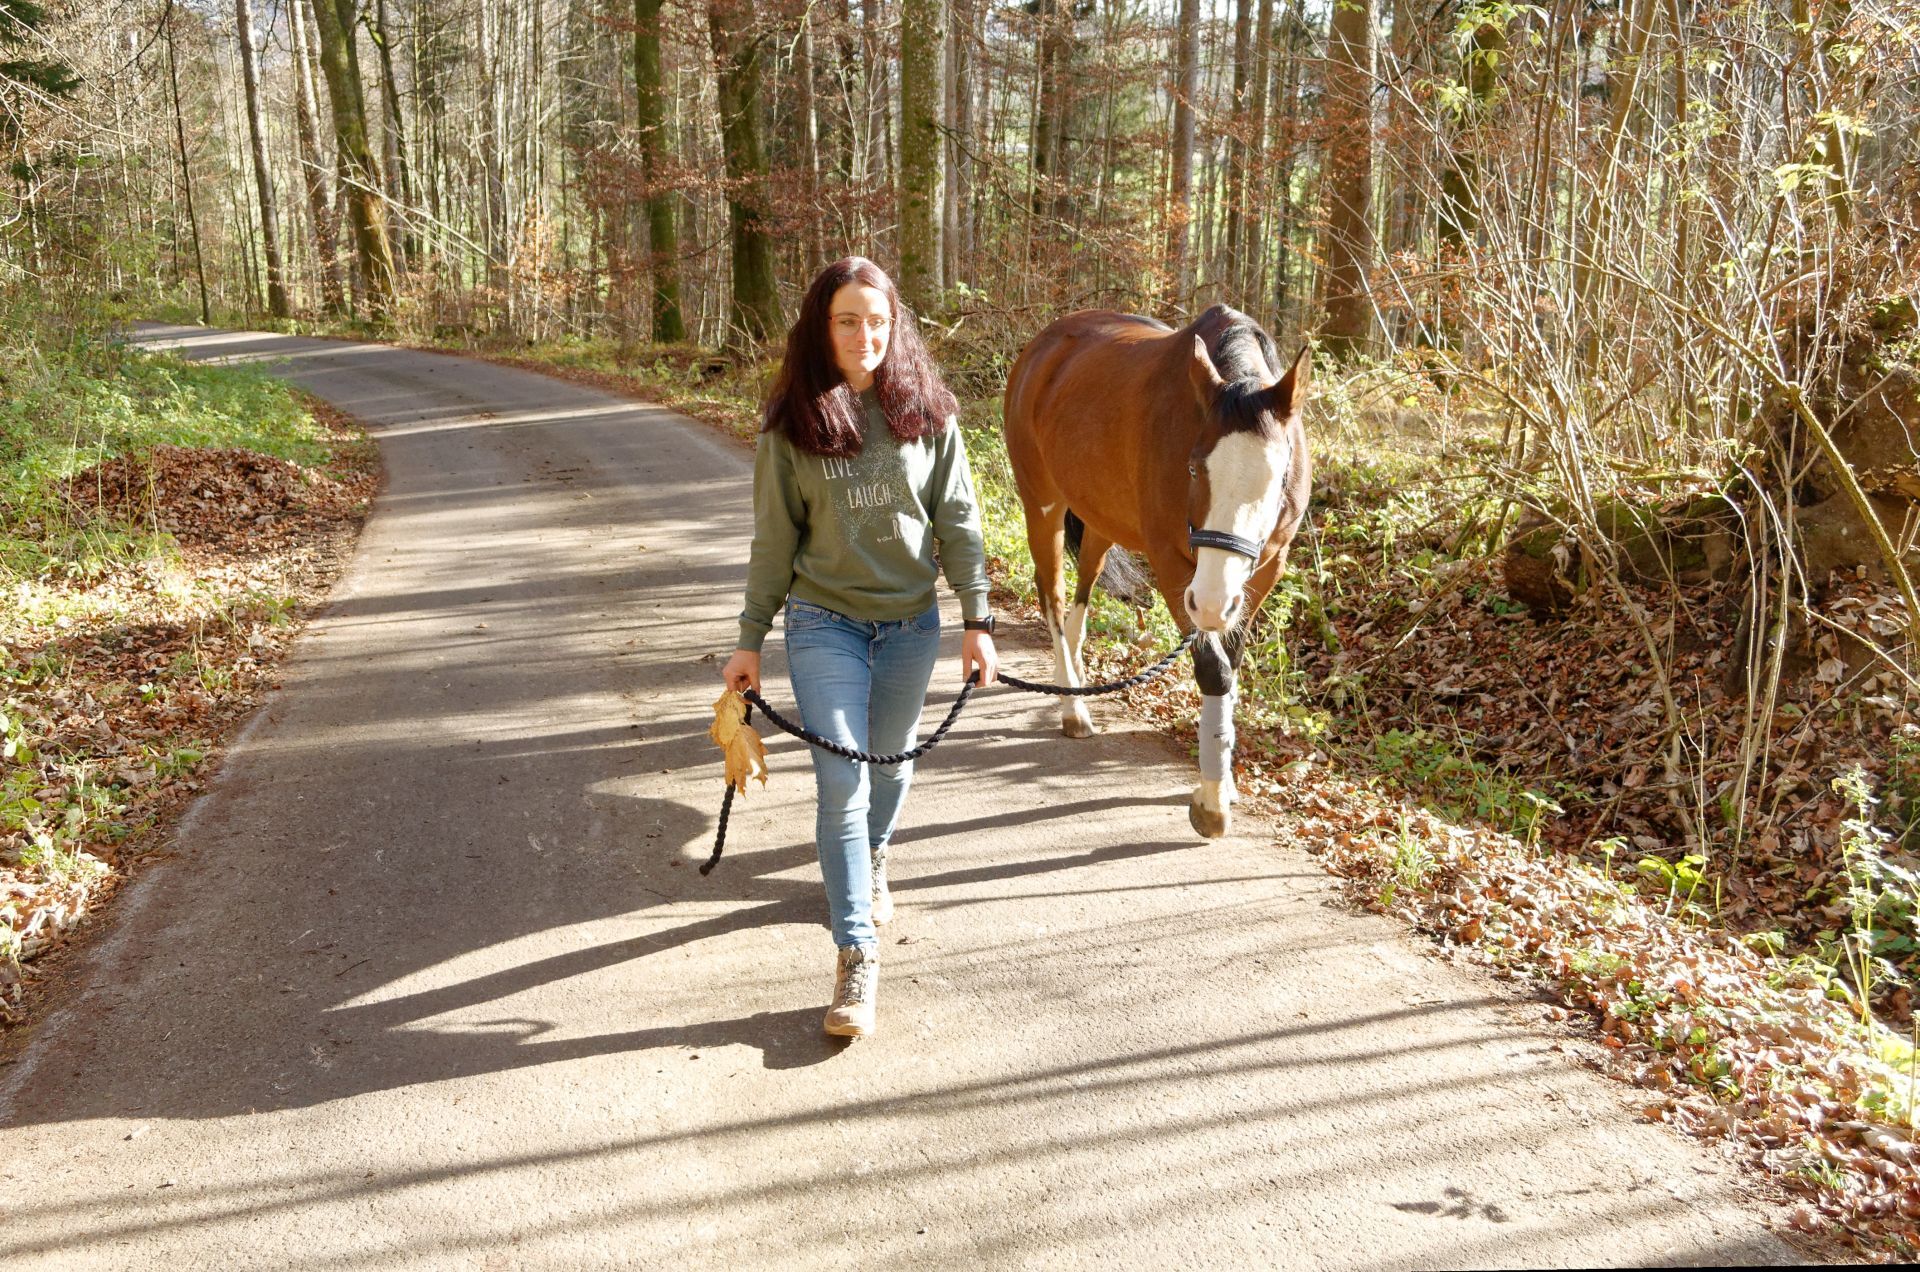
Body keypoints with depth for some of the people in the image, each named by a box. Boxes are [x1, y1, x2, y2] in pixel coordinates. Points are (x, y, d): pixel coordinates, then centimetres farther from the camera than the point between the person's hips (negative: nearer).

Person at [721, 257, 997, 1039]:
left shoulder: (927, 412, -2)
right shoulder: (793, 422, -4)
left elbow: (957, 522, 1)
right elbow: (774, 538, 1)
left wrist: (977, 619, -4)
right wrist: (750, 640, 2)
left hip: (911, 622, 2)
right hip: (824, 622, -2)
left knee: (890, 765, 17)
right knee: (842, 782, -8)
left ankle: (869, 868, 47)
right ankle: (856, 955, 0)